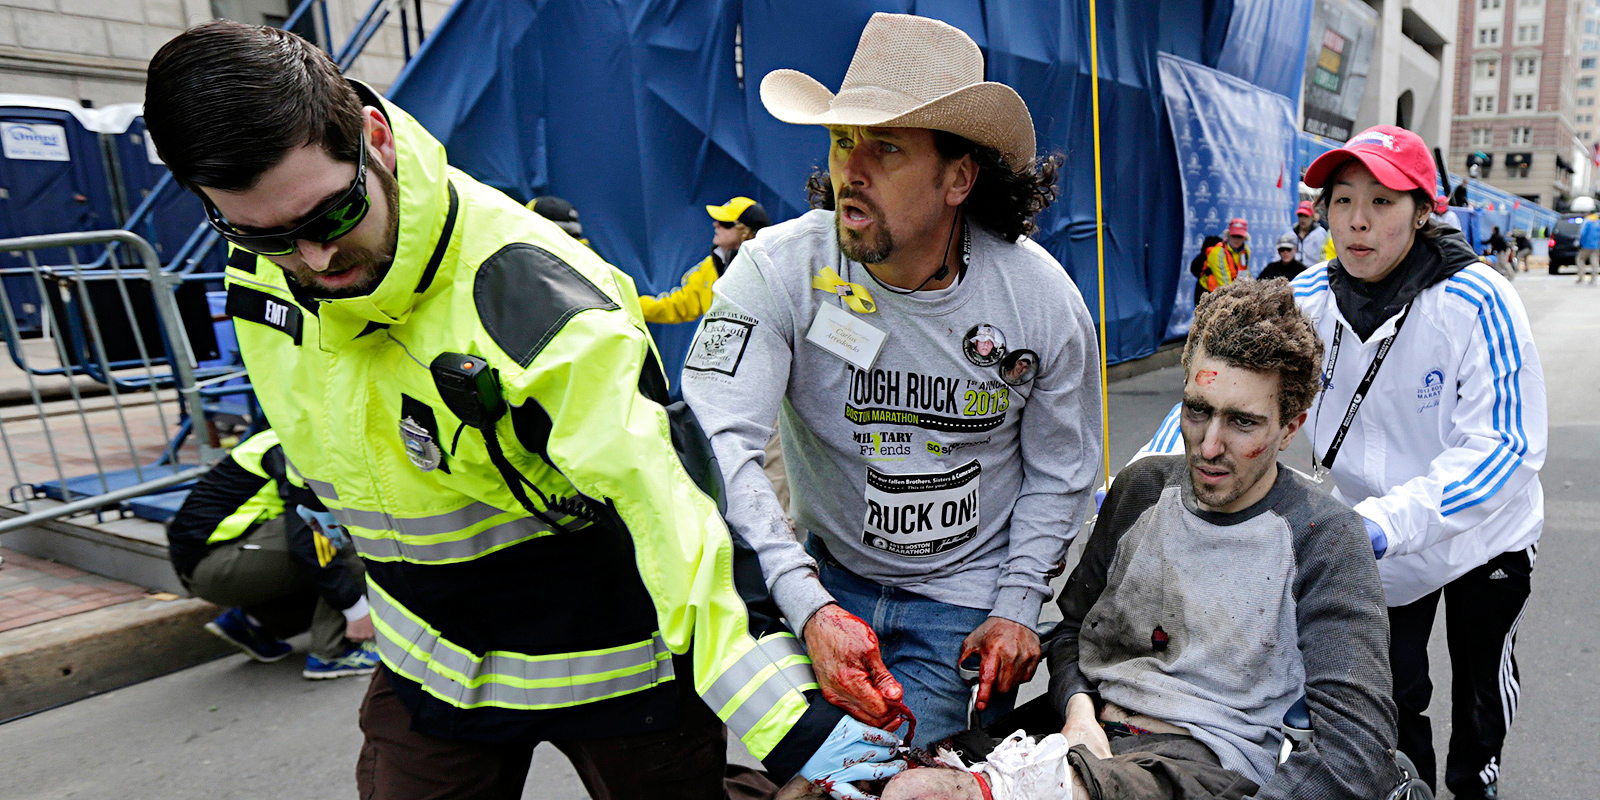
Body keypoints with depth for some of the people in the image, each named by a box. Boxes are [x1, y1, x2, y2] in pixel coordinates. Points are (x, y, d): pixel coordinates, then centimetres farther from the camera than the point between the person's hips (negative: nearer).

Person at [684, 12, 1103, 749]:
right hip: (822, 574, 0)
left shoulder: (1042, 297, -12)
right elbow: (716, 442, -29)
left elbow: (1059, 469, 2)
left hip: (961, 601, 0)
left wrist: (1018, 608, -5)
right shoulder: (779, 268, -19)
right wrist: (810, 607, -40)